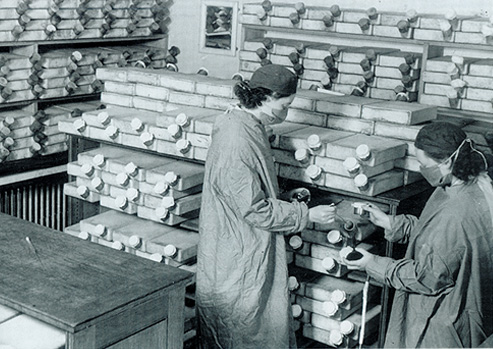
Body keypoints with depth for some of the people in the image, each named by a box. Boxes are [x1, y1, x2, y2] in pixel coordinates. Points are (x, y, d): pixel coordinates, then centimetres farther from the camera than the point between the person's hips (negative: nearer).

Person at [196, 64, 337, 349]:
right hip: (236, 258, -10)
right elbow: (255, 209, -25)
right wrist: (307, 214, -18)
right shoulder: (234, 142, -28)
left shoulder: (252, 127, 4)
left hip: (255, 252, 10)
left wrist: (291, 201, 10)